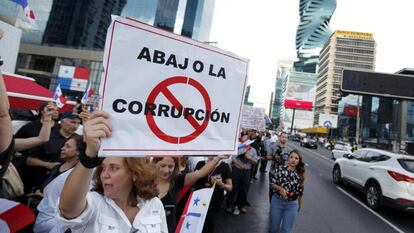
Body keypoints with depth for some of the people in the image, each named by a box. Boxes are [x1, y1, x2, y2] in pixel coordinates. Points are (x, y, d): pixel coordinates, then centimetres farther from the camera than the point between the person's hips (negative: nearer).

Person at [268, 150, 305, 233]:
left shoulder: (300, 174, -6)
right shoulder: (279, 169, -12)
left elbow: (300, 191, 5)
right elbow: (272, 183, -6)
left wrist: (299, 204, 13)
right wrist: (280, 188, -22)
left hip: (292, 205, 1)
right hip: (277, 201, -1)